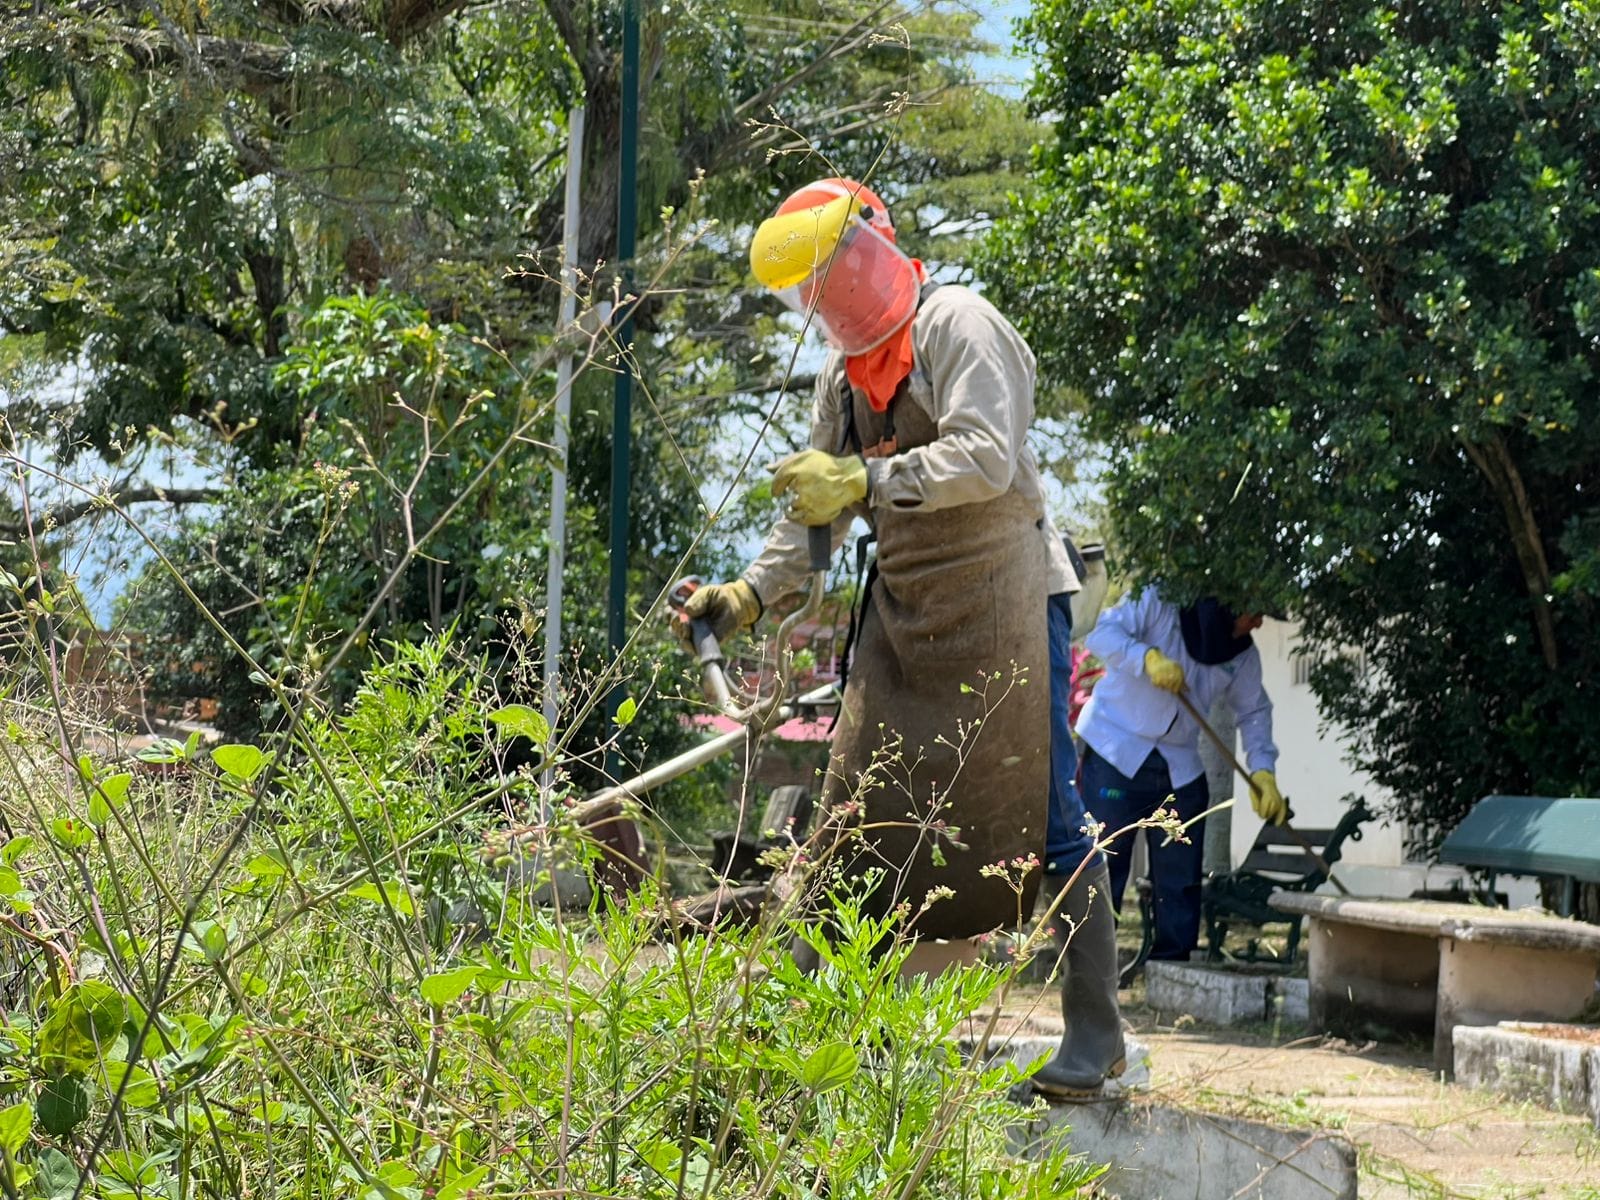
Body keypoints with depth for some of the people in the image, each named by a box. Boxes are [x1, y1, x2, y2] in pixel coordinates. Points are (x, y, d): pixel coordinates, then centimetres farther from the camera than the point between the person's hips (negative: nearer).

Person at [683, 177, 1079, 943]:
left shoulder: (957, 325, -9)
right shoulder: (844, 371, 16)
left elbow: (986, 458, -23)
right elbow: (815, 510, 22)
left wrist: (865, 479, -28)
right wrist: (748, 595, 12)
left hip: (999, 604, -8)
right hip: (901, 613, 8)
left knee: (1043, 812, -9)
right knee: (860, 817, 5)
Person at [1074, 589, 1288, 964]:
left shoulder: (1243, 656, 4)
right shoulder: (1159, 603, -12)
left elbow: (1254, 712, 10)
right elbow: (1103, 634, -20)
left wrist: (1263, 770, -4)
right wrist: (1148, 658, -37)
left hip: (1180, 767, 6)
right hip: (1116, 751, -6)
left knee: (1181, 877, 6)